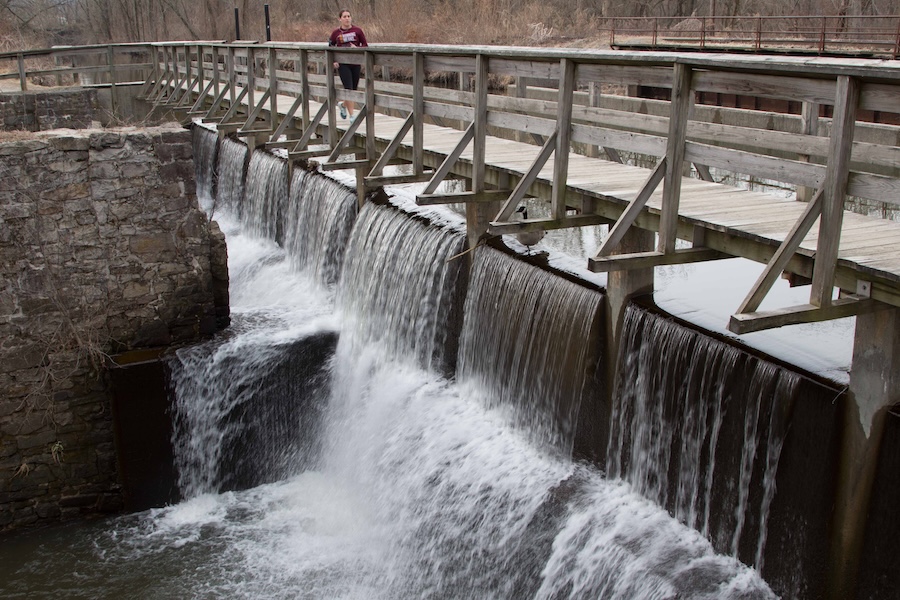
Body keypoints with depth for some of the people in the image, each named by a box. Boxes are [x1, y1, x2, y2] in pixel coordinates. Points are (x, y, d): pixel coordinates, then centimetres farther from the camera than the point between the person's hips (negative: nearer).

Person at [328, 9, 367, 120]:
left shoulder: (357, 31, 0)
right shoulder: (336, 33, 1)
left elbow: (365, 45, 4)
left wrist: (357, 48, -15)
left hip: (355, 64, 2)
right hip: (342, 64, -2)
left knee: (353, 89, 10)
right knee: (349, 89, -11)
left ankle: (343, 105, 40)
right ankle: (352, 116, -7)